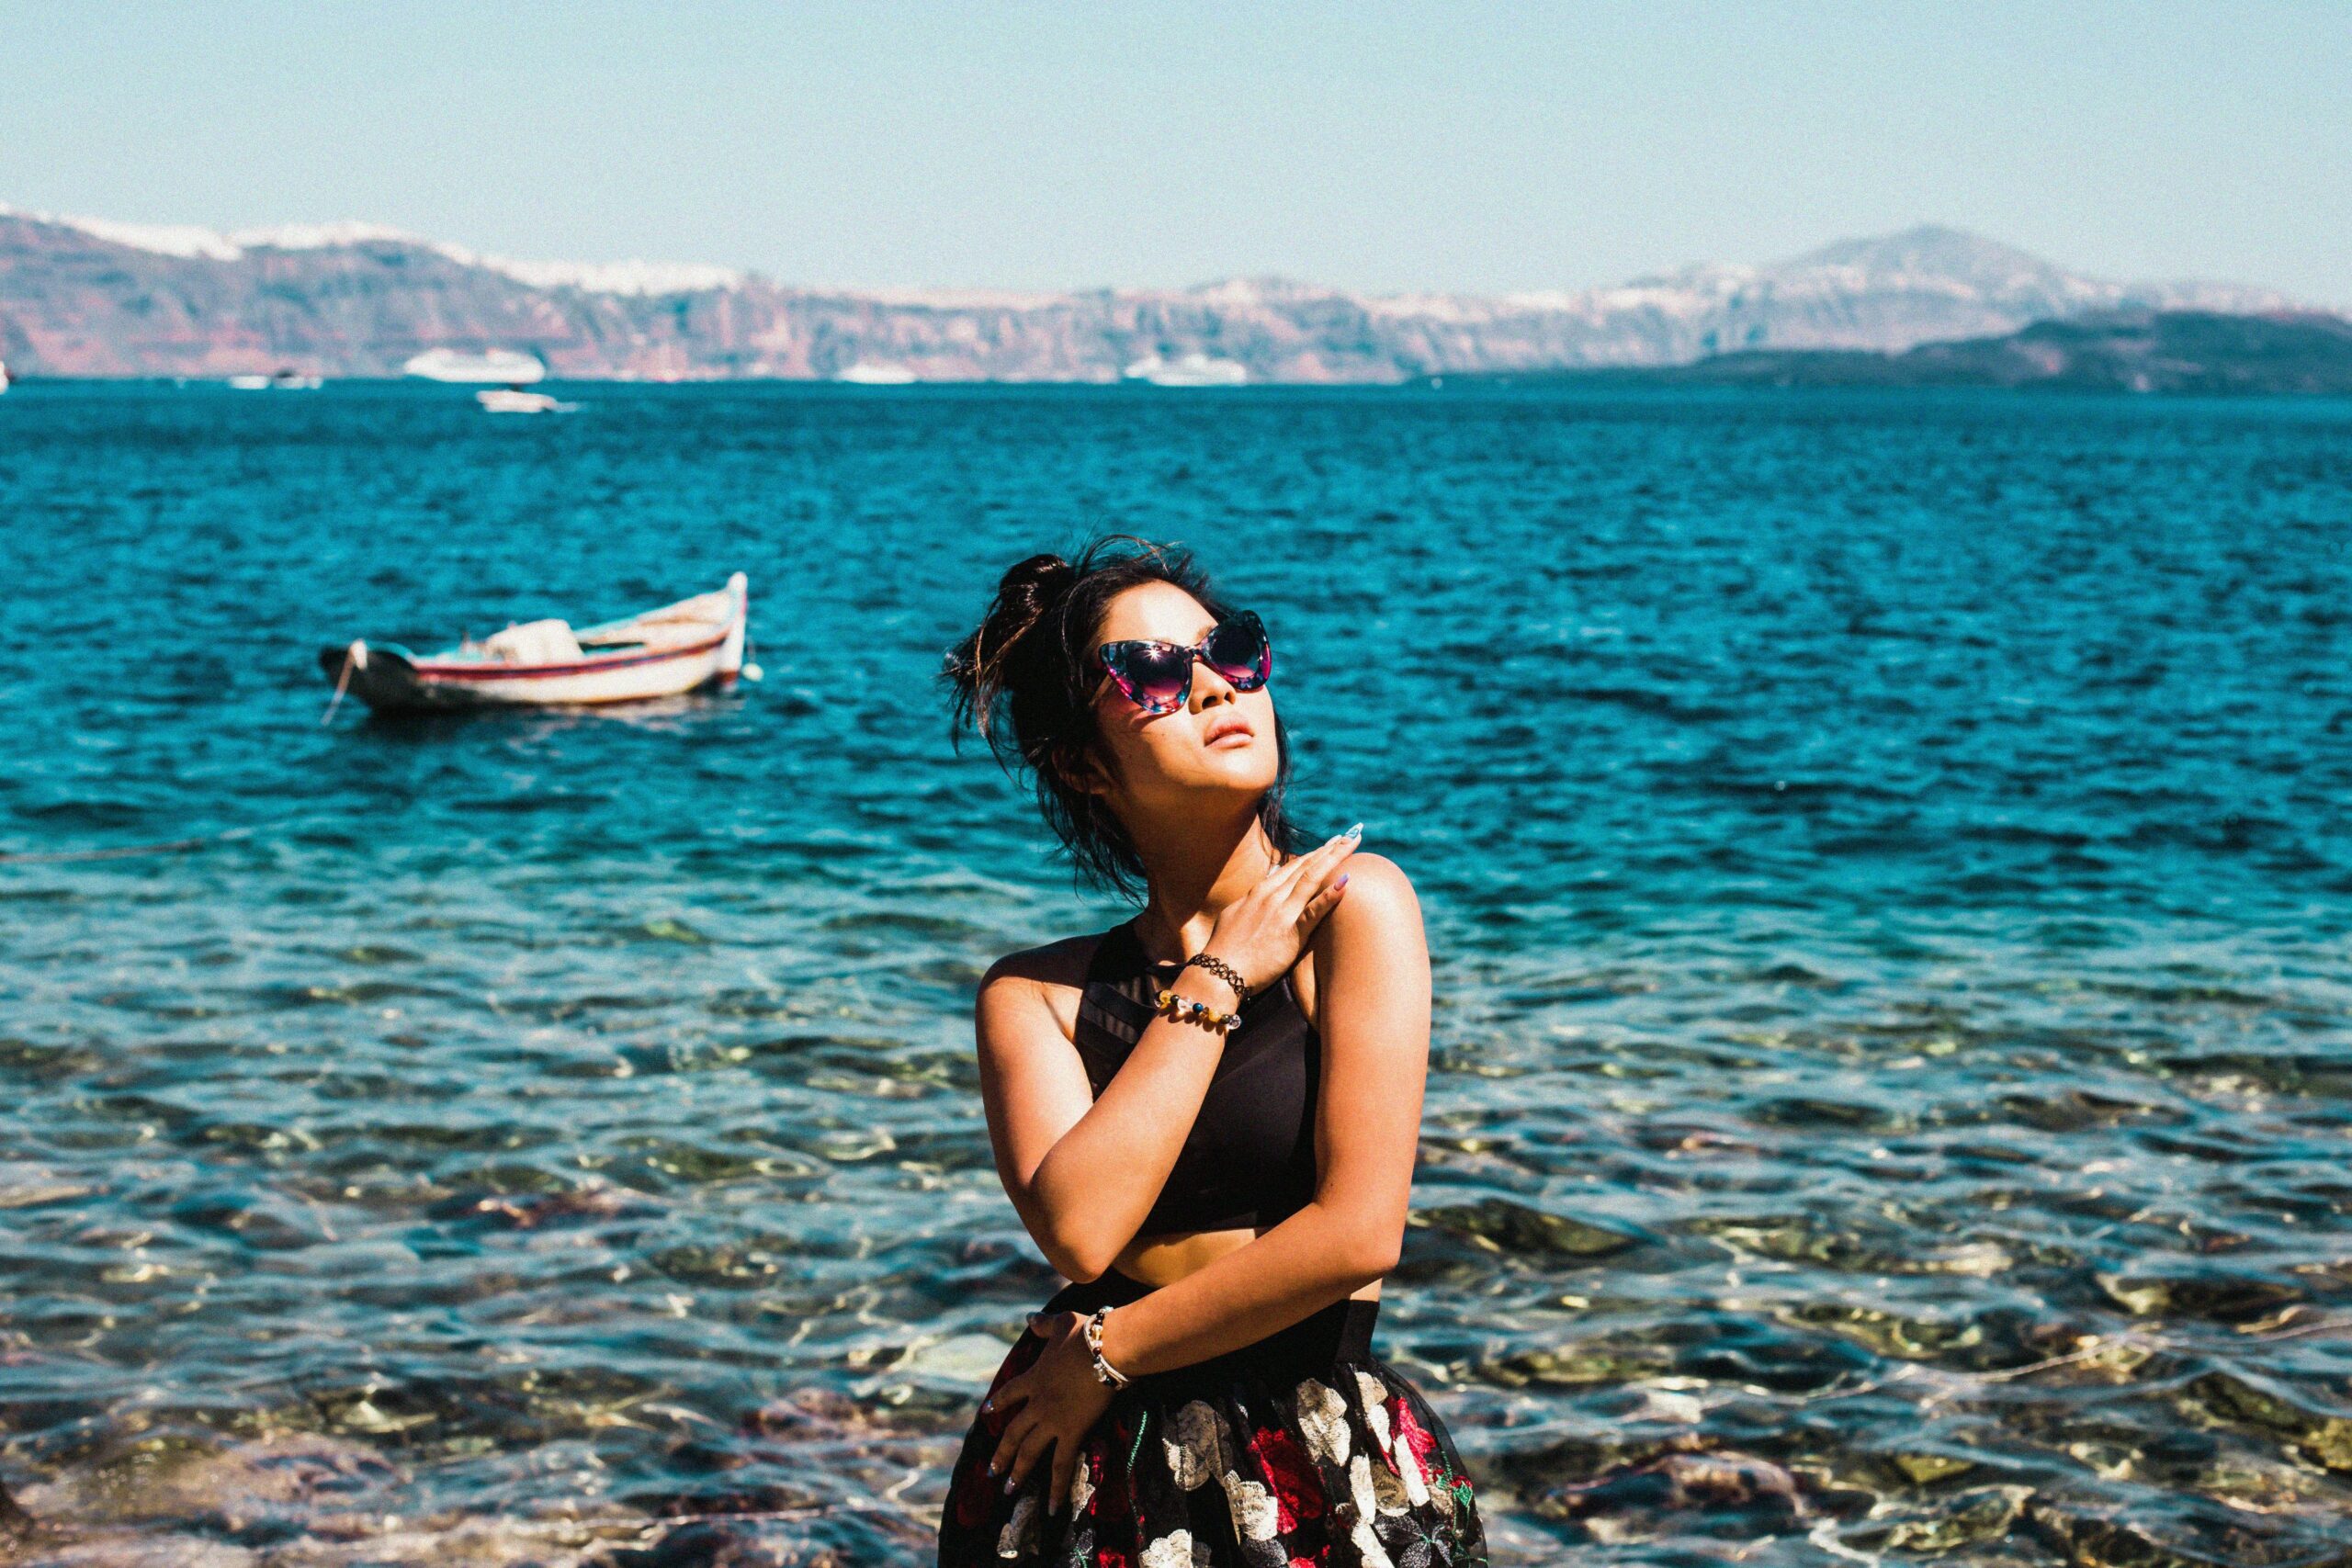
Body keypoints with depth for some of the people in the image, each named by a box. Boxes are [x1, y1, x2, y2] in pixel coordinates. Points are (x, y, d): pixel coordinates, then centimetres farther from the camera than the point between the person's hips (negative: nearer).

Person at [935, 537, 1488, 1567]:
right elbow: (1078, 1230, -16)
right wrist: (1215, 980, -12)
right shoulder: (1033, 994, 1)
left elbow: (1359, 1232, -16)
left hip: (1319, 1477, -2)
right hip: (1089, 1475, 2)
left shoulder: (1355, 903, -8)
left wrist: (1105, 1354, -8)